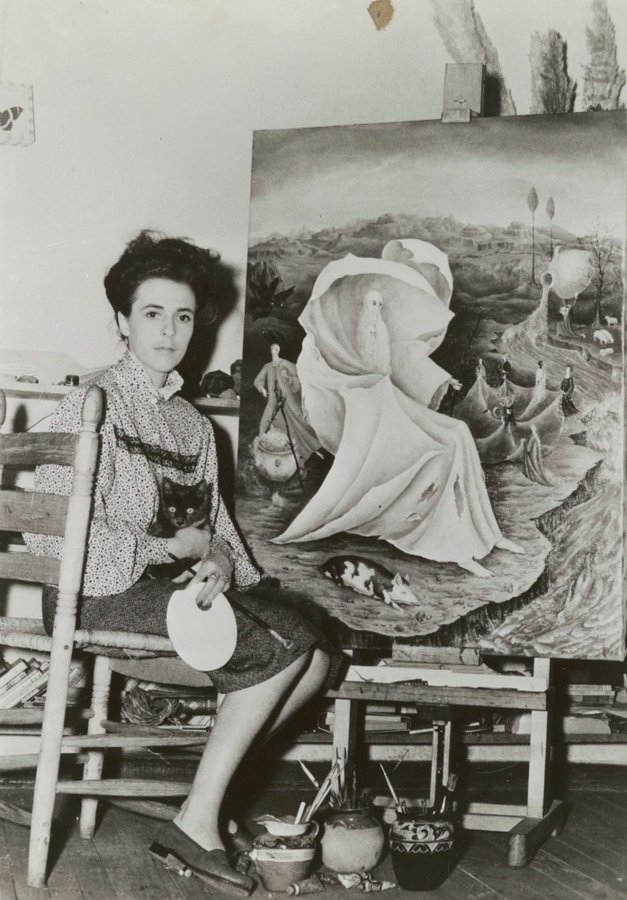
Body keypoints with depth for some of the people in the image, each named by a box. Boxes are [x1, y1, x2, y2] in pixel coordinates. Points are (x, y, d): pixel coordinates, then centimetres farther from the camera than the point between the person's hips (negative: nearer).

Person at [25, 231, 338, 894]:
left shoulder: (192, 423, 16)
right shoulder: (92, 409, -9)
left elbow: (214, 522, 17)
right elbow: (51, 536, -17)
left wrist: (220, 558, -8)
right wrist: (173, 547, -14)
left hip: (179, 580, 8)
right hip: (97, 592, -7)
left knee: (315, 652, -10)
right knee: (279, 651, -21)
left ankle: (212, 781, 0)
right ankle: (198, 822, -11)